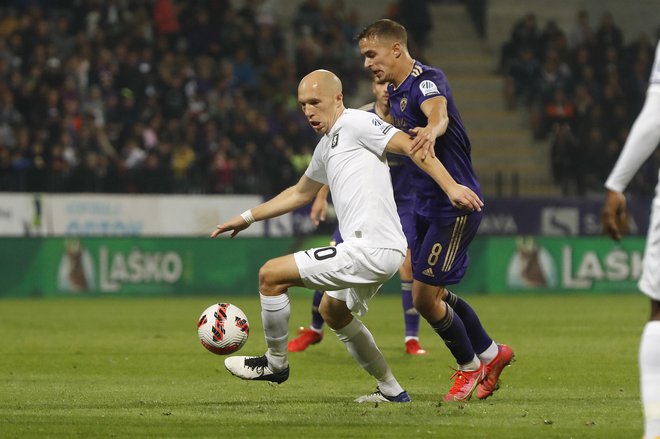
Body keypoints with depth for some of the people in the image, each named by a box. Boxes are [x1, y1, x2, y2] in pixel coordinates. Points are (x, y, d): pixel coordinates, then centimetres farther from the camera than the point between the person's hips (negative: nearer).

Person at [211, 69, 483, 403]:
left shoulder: (356, 122, -6)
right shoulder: (326, 146, 23)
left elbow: (409, 146, -16)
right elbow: (300, 193, 37)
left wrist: (451, 187, -27)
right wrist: (247, 218, 37)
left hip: (370, 249, -11)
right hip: (375, 251, 11)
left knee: (271, 275, -8)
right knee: (333, 310, 33)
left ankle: (275, 363, 10)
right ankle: (392, 391, 32)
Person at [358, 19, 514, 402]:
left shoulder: (427, 81, -20)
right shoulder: (394, 92, 9)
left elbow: (438, 112, -45)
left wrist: (431, 130, -66)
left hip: (455, 205, -10)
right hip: (427, 206, 10)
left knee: (425, 299, -7)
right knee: (432, 295, 16)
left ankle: (469, 365, 15)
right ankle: (490, 353, 33)